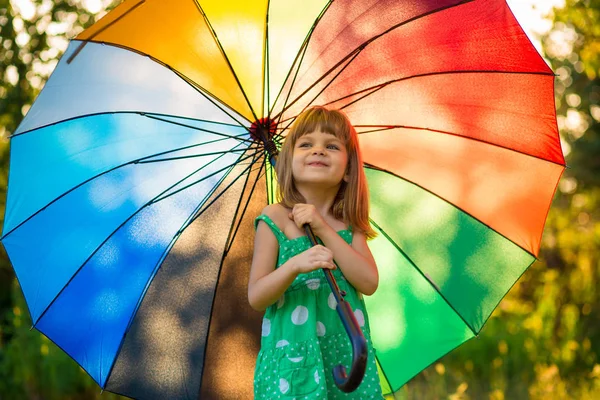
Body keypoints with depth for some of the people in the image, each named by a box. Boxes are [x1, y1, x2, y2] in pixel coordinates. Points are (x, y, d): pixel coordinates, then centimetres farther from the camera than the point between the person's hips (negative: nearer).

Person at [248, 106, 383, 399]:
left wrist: (324, 229, -14)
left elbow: (369, 283, -9)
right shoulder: (275, 218, -5)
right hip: (294, 356, -3)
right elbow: (256, 298, -9)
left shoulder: (349, 223, 6)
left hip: (347, 354, 3)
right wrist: (294, 266, -27)